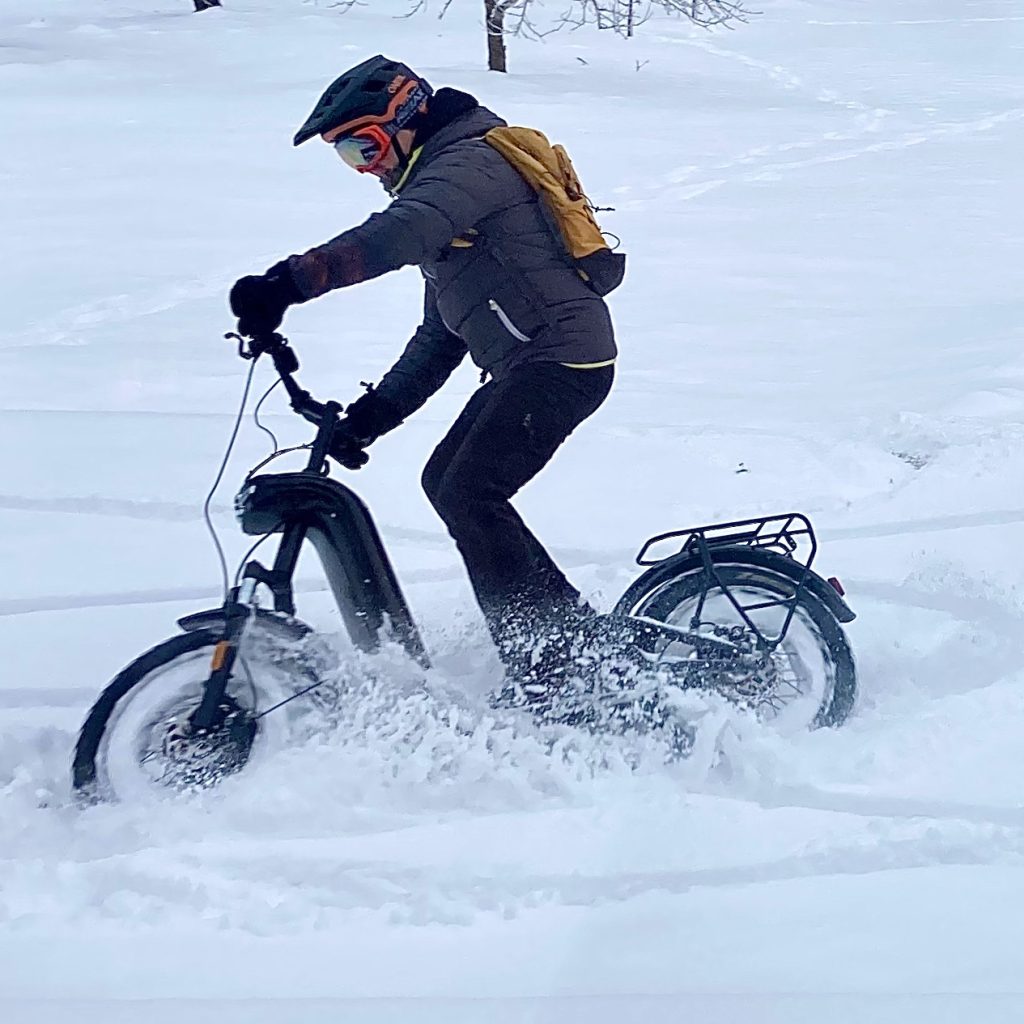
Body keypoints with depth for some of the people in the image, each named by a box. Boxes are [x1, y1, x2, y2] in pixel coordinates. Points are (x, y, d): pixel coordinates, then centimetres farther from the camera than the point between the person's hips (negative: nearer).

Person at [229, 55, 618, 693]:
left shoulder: (470, 160, -11)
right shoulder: (436, 180, 23)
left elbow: (393, 237, -34)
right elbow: (441, 335, 24)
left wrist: (290, 281, -46)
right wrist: (377, 411, 16)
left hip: (563, 357, -11)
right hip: (523, 363, 11)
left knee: (470, 495, -19)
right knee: (446, 482, 14)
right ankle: (571, 630, 17)